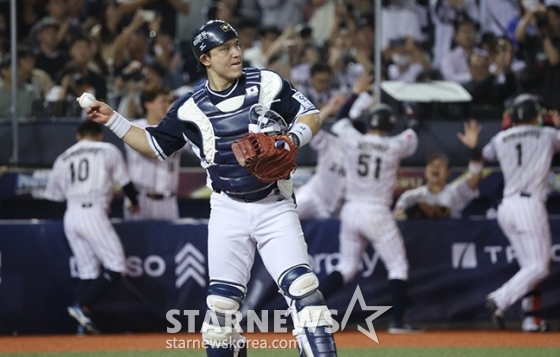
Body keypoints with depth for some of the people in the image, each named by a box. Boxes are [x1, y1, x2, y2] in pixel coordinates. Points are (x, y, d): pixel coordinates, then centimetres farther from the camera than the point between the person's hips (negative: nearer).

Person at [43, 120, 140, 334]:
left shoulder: (63, 159, 16)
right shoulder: (108, 151, 7)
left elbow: (52, 195, 15)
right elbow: (124, 182, 10)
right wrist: (134, 203, 28)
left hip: (70, 217, 6)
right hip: (93, 213, -6)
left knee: (87, 271, 11)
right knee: (115, 269, -5)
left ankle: (83, 323, 3)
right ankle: (82, 306, -19)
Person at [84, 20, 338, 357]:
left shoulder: (268, 84, -5)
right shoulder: (190, 107, 0)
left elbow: (312, 116, -2)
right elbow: (155, 146, 13)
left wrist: (294, 137, -22)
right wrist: (113, 120, 4)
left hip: (274, 206, -2)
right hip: (228, 212, 2)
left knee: (302, 288, -15)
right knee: (221, 303, 1)